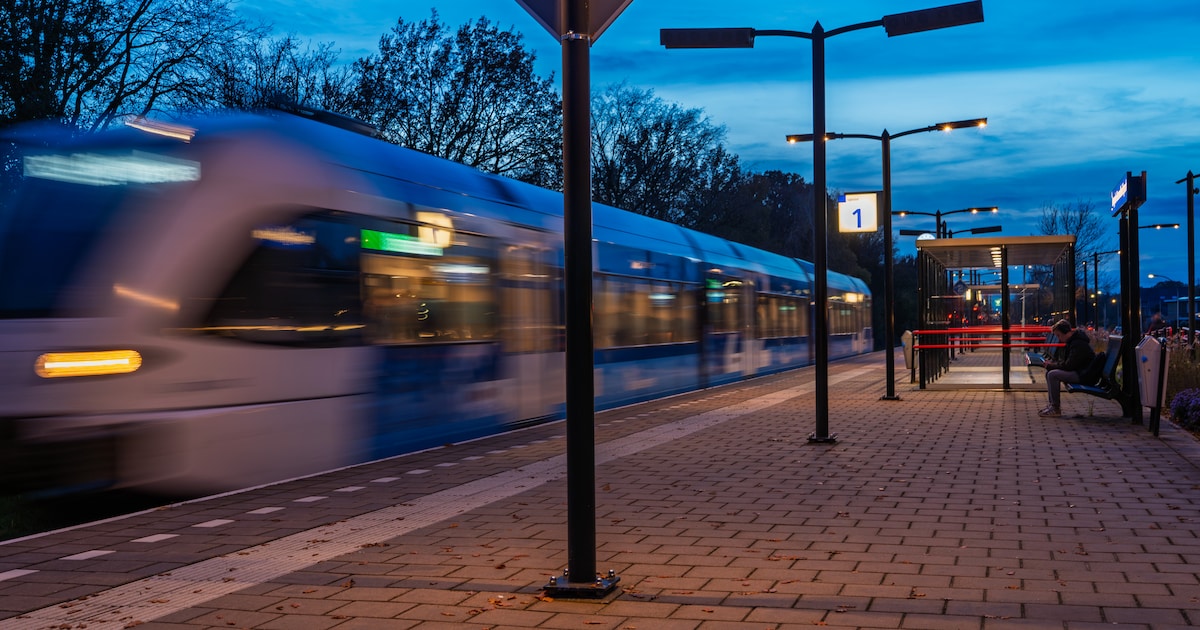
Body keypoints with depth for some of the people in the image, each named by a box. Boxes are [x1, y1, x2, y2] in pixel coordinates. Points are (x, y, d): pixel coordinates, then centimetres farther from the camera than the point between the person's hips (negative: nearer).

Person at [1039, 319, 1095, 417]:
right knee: (1049, 373, 11)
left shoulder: (1078, 344, -21)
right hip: (1077, 371, 11)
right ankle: (1052, 404, 10)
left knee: (1053, 375, -23)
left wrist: (1051, 365, -13)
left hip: (1084, 375, -11)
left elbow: (1068, 366, -24)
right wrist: (1051, 363, 2)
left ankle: (1056, 409, -18)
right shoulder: (1070, 341, 12)